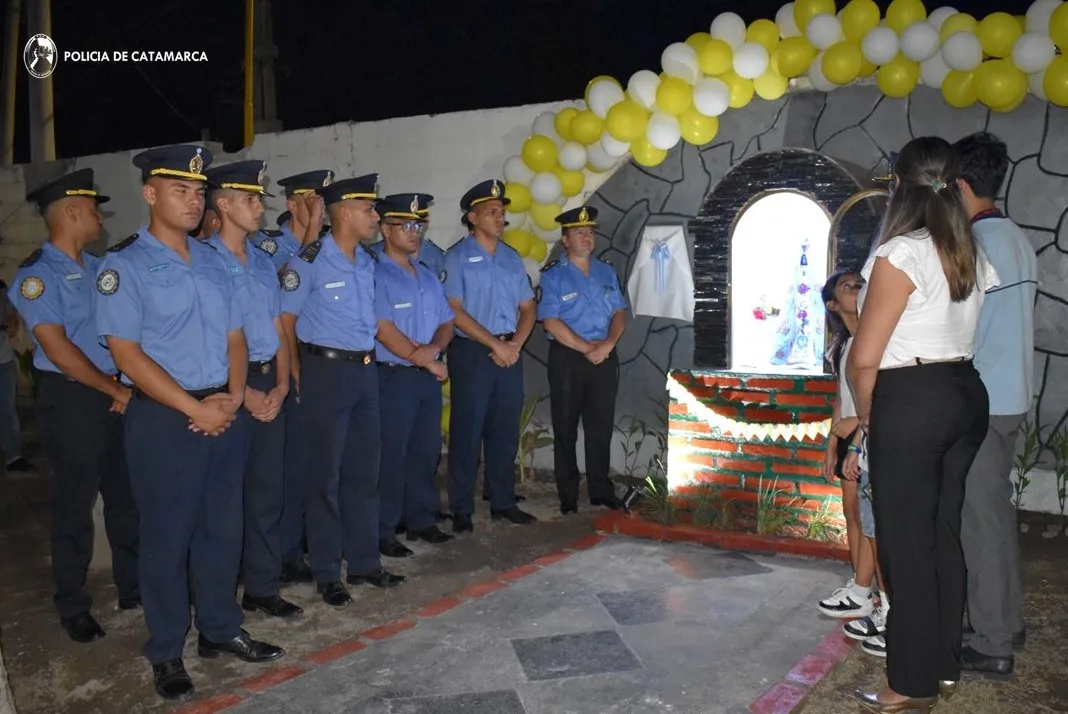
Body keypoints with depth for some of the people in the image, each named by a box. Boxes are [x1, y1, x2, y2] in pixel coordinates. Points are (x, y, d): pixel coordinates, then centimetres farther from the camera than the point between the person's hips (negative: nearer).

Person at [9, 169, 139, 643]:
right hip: (71, 398, -6)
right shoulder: (37, 274, -11)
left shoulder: (97, 267, 10)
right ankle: (72, 607, 22)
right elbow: (57, 348, -17)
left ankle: (133, 587, 28)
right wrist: (115, 390, -14)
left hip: (117, 394, 6)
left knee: (126, 496, 13)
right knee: (75, 506, 6)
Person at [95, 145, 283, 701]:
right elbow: (127, 352, -14)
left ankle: (220, 630, 30)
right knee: (168, 537, 5)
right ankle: (165, 652, 22)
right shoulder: (124, 264, -8)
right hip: (164, 418, -6)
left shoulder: (213, 260, 11)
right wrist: (195, 408, -16)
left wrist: (233, 397, -6)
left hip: (224, 412, 6)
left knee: (222, 528, 14)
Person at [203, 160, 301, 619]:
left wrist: (280, 386, 0)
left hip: (270, 383, 7)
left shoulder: (264, 262, 12)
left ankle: (263, 588, 24)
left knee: (268, 488, 11)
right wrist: (243, 392, -13)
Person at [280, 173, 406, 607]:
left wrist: (367, 359, 14)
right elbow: (285, 319, -7)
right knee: (326, 474, 3)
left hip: (366, 370, 7)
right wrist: (298, 376, -6)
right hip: (327, 371, -7)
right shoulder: (310, 262, -11)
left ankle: (364, 563, 25)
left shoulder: (369, 261, 9)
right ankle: (326, 573, 15)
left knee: (364, 469, 12)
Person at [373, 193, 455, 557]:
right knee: (391, 455, -2)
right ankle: (383, 532, 8)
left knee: (426, 451, 13)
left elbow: (447, 322, 13)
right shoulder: (376, 275, -9)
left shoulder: (429, 276, 14)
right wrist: (425, 361, -12)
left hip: (429, 376, 7)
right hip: (394, 376, -7)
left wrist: (433, 348, -9)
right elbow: (384, 330, -16)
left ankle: (420, 521, 26)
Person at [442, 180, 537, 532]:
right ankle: (462, 510, 8)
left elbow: (528, 307, 13)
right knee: (467, 432, -1)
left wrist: (515, 344, -4)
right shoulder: (458, 257, -4)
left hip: (511, 353, 5)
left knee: (505, 432, 11)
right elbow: (455, 311, -11)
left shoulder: (513, 258, 13)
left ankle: (503, 502, 22)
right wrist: (495, 344, -13)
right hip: (472, 352, -5)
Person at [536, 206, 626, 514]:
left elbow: (619, 313, 8)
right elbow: (551, 322, -12)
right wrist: (587, 348, -14)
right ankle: (568, 495, 15)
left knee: (601, 427, 9)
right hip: (567, 358, -4)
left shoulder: (607, 272, 12)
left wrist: (608, 344, -10)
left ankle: (601, 490, 21)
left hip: (605, 358, 4)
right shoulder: (553, 275, -4)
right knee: (566, 429, 4)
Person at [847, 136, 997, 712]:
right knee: (943, 535, 16)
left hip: (912, 402, -8)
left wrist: (866, 411, 1)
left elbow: (864, 357, -15)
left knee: (906, 543, 1)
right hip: (966, 394, 8)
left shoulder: (899, 254, -15)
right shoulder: (971, 255, 10)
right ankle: (944, 666, 28)